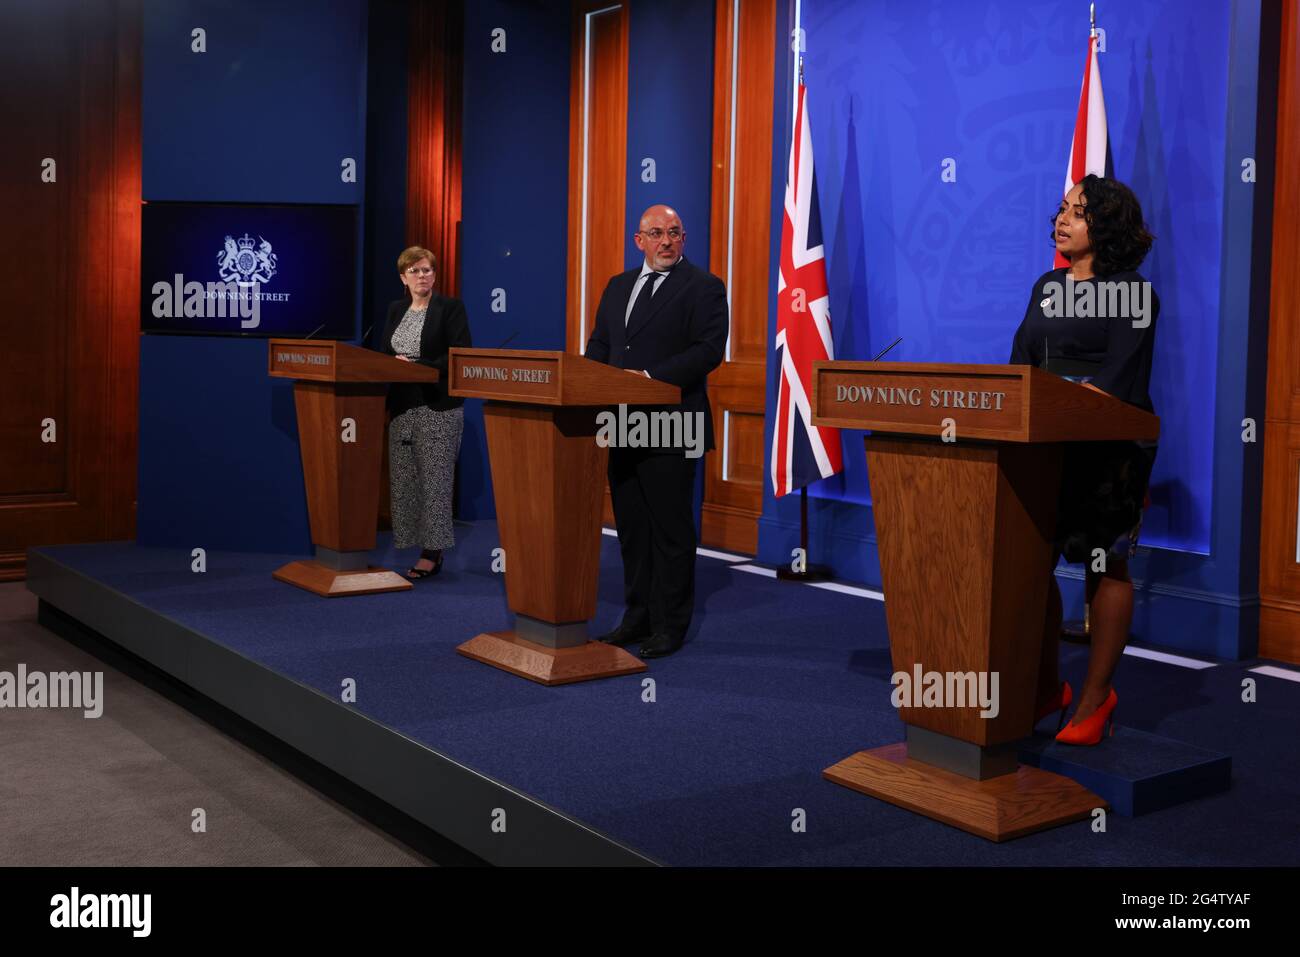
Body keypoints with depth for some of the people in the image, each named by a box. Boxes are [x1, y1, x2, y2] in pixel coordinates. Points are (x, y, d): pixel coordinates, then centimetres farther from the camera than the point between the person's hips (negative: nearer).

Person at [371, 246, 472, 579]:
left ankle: (432, 553, -3)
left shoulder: (451, 308, -2)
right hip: (402, 405, 6)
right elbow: (382, 353, 16)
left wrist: (418, 366, -18)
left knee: (434, 479, -6)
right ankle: (424, 550, 12)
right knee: (404, 480, 5)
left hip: (438, 407, -6)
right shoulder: (395, 310, 15)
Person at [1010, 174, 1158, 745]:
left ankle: (1096, 697, 7)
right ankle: (1047, 687, 16)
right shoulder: (1047, 287, 17)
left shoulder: (1130, 290, -3)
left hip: (1110, 448, -6)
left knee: (1106, 567, 0)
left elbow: (1119, 376, -14)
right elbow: (1020, 363, 16)